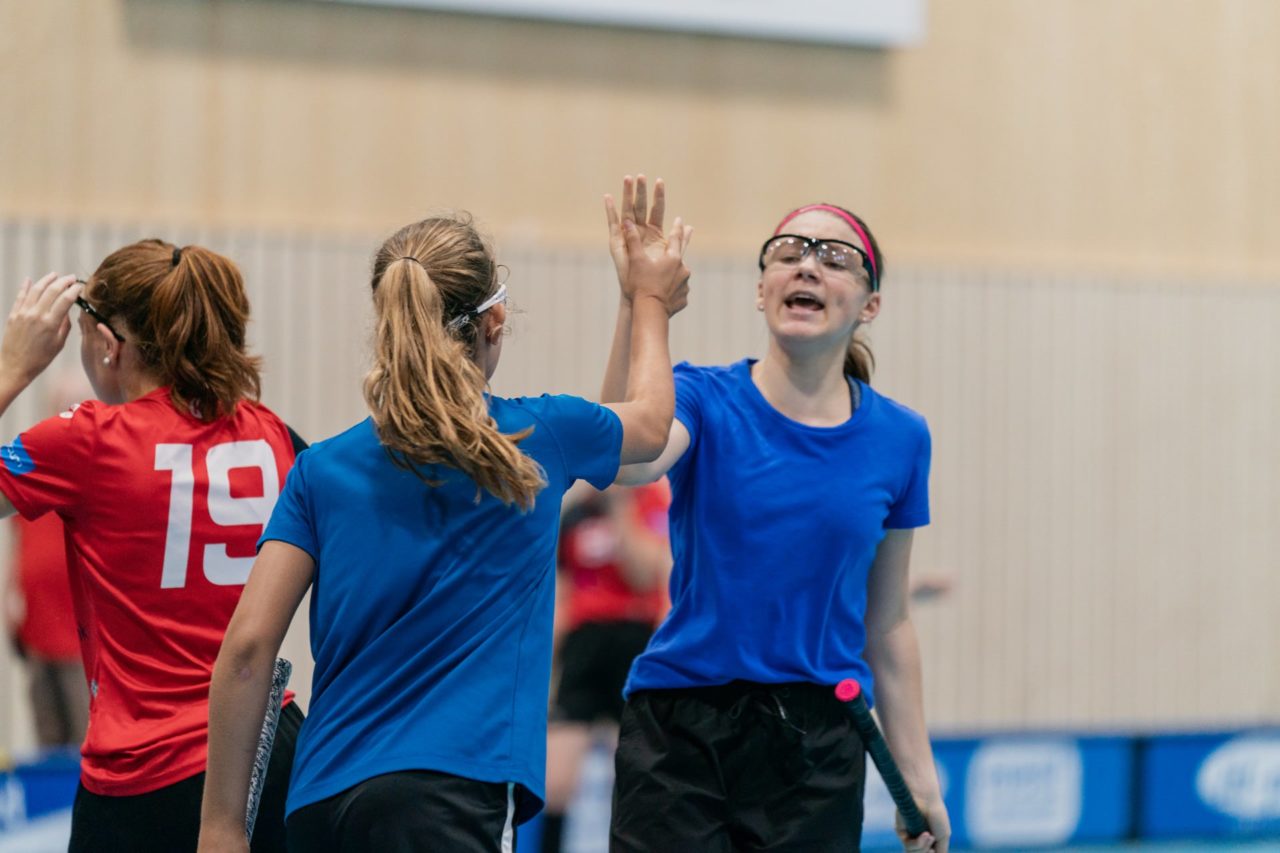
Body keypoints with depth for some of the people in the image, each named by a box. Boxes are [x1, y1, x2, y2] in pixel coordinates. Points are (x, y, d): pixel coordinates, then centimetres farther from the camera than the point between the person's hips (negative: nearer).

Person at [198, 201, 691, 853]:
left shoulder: (321, 469, 8)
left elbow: (246, 647, 1)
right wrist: (650, 301, 47)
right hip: (450, 796, -5)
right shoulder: (538, 439, 5)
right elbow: (650, 420, 28)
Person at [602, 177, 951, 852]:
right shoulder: (705, 400, -2)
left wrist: (918, 775, 10)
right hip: (679, 734, -2)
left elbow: (886, 624, 12)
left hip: (818, 751, 2)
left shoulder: (899, 439, 5)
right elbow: (627, 459, -27)